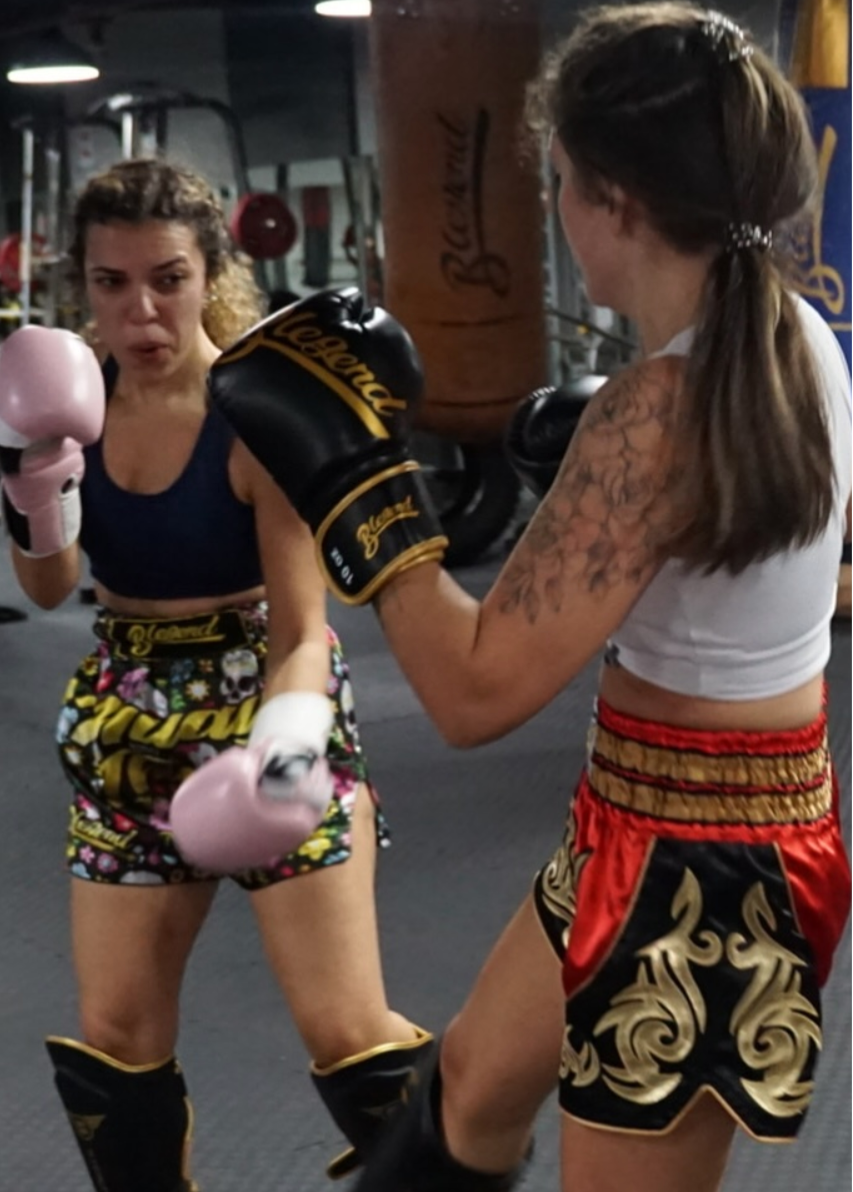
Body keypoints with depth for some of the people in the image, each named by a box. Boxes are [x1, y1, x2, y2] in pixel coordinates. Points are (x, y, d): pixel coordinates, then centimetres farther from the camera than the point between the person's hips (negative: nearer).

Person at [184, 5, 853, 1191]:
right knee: (475, 1084, 28)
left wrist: (351, 473, -21)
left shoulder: (659, 406, -28)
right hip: (717, 818, 9)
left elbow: (477, 690, -28)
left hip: (695, 865, -9)